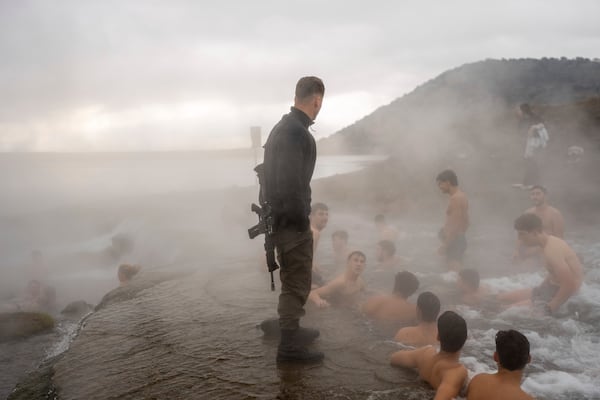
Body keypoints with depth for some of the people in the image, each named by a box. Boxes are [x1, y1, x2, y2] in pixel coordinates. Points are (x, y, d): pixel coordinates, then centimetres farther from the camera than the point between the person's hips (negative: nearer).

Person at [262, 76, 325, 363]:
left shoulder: (282, 127, 12)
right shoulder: (297, 132, -20)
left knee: (292, 279, 22)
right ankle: (289, 346, 10)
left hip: (279, 216, 10)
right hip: (291, 220, -10)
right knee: (297, 283, 0)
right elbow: (291, 183, -26)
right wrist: (301, 220, -17)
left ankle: (292, 330, 36)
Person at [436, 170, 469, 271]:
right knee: (456, 270, 15)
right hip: (459, 239, 10)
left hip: (454, 241, -10)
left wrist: (445, 245, -20)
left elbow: (455, 226, -23)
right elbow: (465, 222, 20)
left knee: (453, 270, -10)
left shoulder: (455, 199, -18)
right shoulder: (461, 195, 13)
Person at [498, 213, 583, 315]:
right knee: (501, 298, 11)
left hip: (561, 296, -11)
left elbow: (570, 285, -32)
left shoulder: (551, 251, -26)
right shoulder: (550, 242, 6)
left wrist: (549, 308, -24)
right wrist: (540, 289, 14)